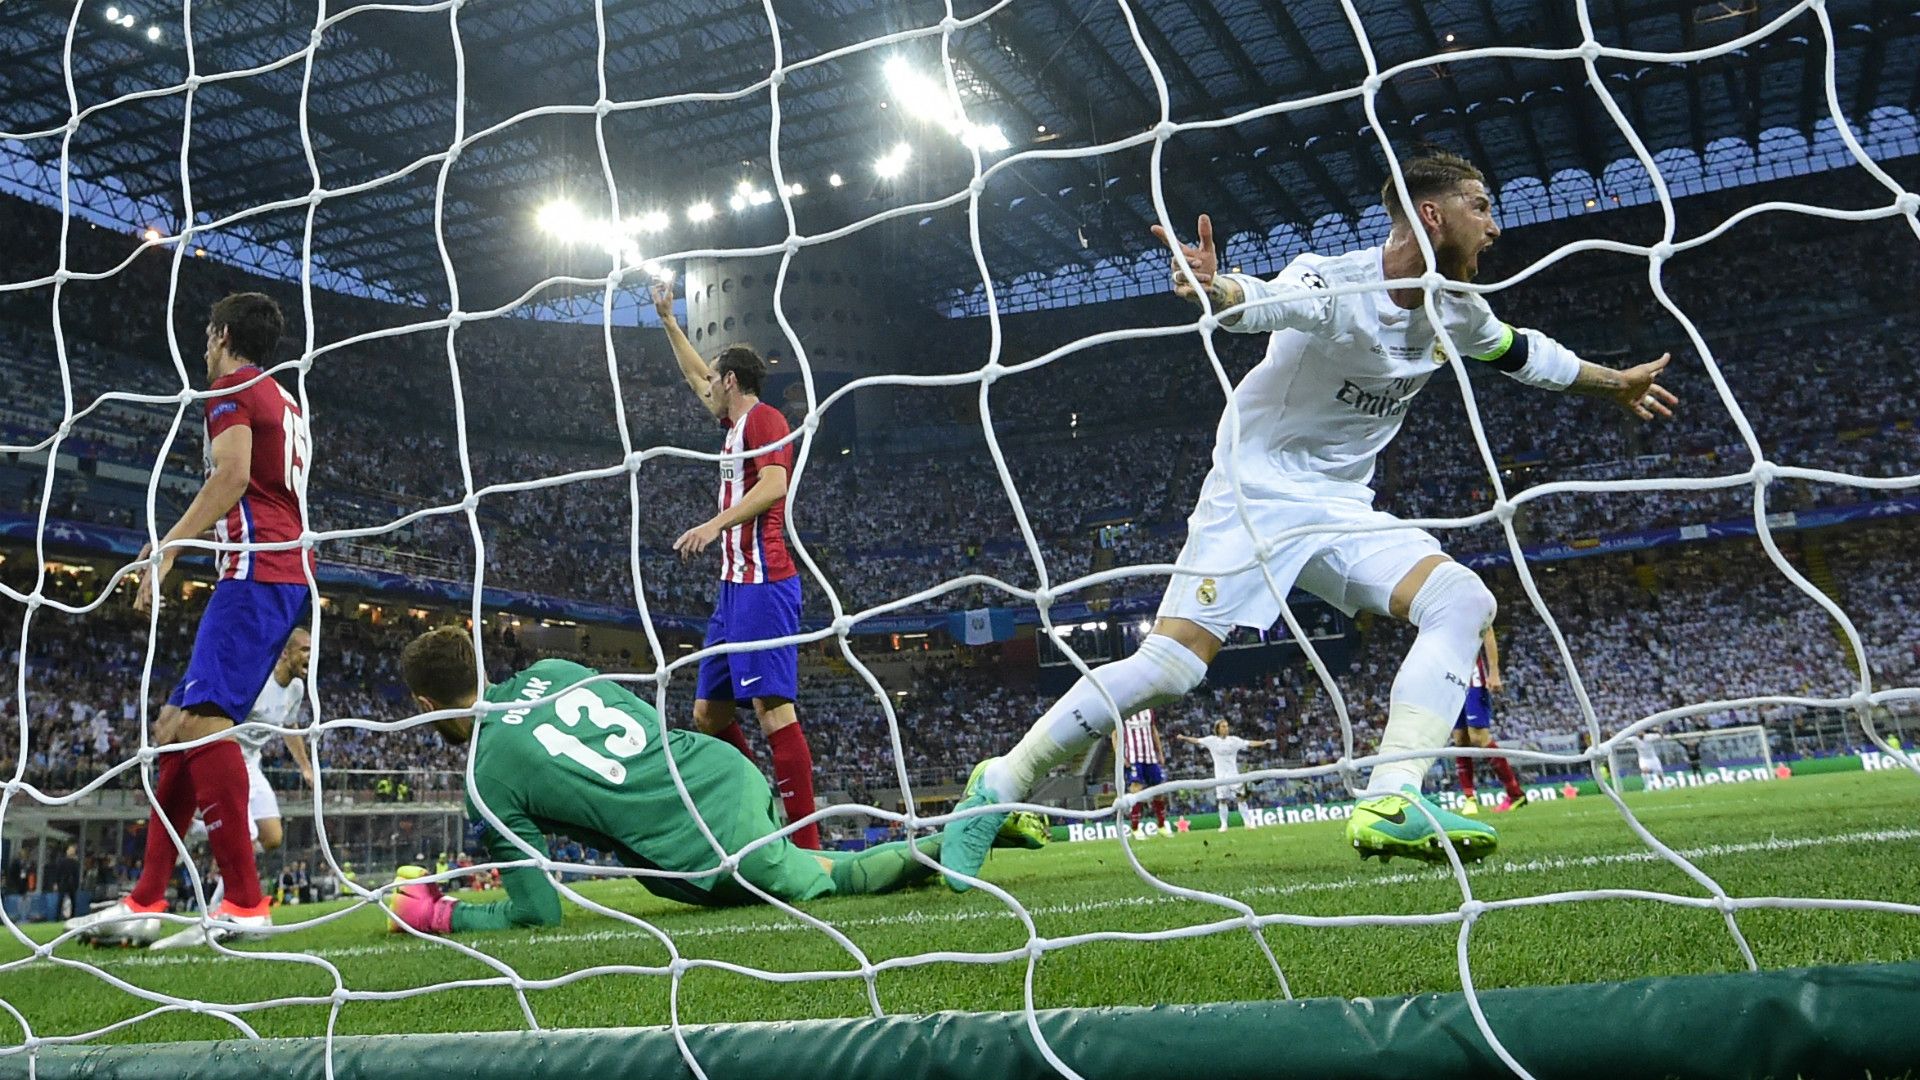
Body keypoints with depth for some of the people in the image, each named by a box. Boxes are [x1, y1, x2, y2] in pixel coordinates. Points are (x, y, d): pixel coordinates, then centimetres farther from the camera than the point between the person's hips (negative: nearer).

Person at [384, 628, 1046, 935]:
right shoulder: (550, 671, 10)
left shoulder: (487, 783, -7)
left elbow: (538, 911, -5)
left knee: (829, 881, 21)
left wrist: (439, 916, 11)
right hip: (736, 774, 6)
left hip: (714, 855, -6)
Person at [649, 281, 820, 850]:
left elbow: (774, 484, -21)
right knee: (709, 713, 10)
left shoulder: (762, 417, -4)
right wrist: (668, 320, 45)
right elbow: (697, 376, 39)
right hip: (735, 586, 10)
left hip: (762, 584, -10)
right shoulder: (737, 423, 22)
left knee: (772, 707, -14)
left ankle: (805, 843, -15)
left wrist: (717, 522, -29)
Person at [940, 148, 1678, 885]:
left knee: (1463, 600, -13)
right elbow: (1268, 299, -41)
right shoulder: (1335, 283, -19)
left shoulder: (1454, 309, 5)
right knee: (1168, 667, -18)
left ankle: (1391, 804, -21)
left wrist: (1615, 384, 37)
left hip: (1340, 512, 8)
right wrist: (1218, 289, -64)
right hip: (1254, 497, -7)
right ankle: (1001, 786, -3)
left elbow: (1519, 351, 26)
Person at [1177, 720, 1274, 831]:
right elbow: (1197, 741, -9)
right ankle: (1224, 824, 11)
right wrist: (1184, 738, -23)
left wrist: (1263, 742, -13)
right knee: (1222, 800, 1)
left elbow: (1249, 743, -2)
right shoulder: (1212, 740, -1)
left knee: (1241, 797, -4)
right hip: (1220, 775, -1)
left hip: (1233, 773, 1)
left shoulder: (1234, 740, 1)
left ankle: (1247, 822, 5)